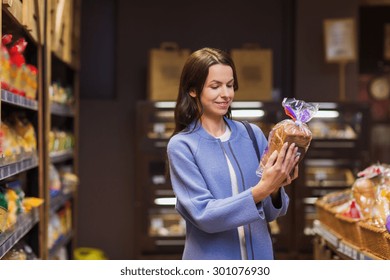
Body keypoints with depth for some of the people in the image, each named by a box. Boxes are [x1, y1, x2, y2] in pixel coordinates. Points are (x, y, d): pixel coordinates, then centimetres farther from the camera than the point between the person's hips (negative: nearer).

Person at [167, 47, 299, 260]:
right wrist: (261, 190, -26)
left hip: (259, 257, 3)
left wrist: (275, 189, -17)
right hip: (211, 262, -3)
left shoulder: (252, 134, -2)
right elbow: (204, 215, -17)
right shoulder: (181, 145, -10)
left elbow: (269, 213, 3)